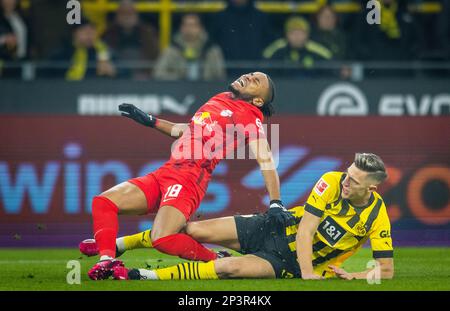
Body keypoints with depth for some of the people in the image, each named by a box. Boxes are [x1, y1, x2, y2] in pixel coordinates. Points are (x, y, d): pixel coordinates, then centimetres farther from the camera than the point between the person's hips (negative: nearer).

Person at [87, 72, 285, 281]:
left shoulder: (250, 118, -1)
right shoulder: (220, 99, 23)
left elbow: (265, 160, -11)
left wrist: (275, 203, -23)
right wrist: (149, 121, 37)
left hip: (189, 181, -9)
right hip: (163, 174, 9)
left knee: (162, 239, -31)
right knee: (103, 202, -4)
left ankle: (216, 260, -10)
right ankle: (107, 261, -18)